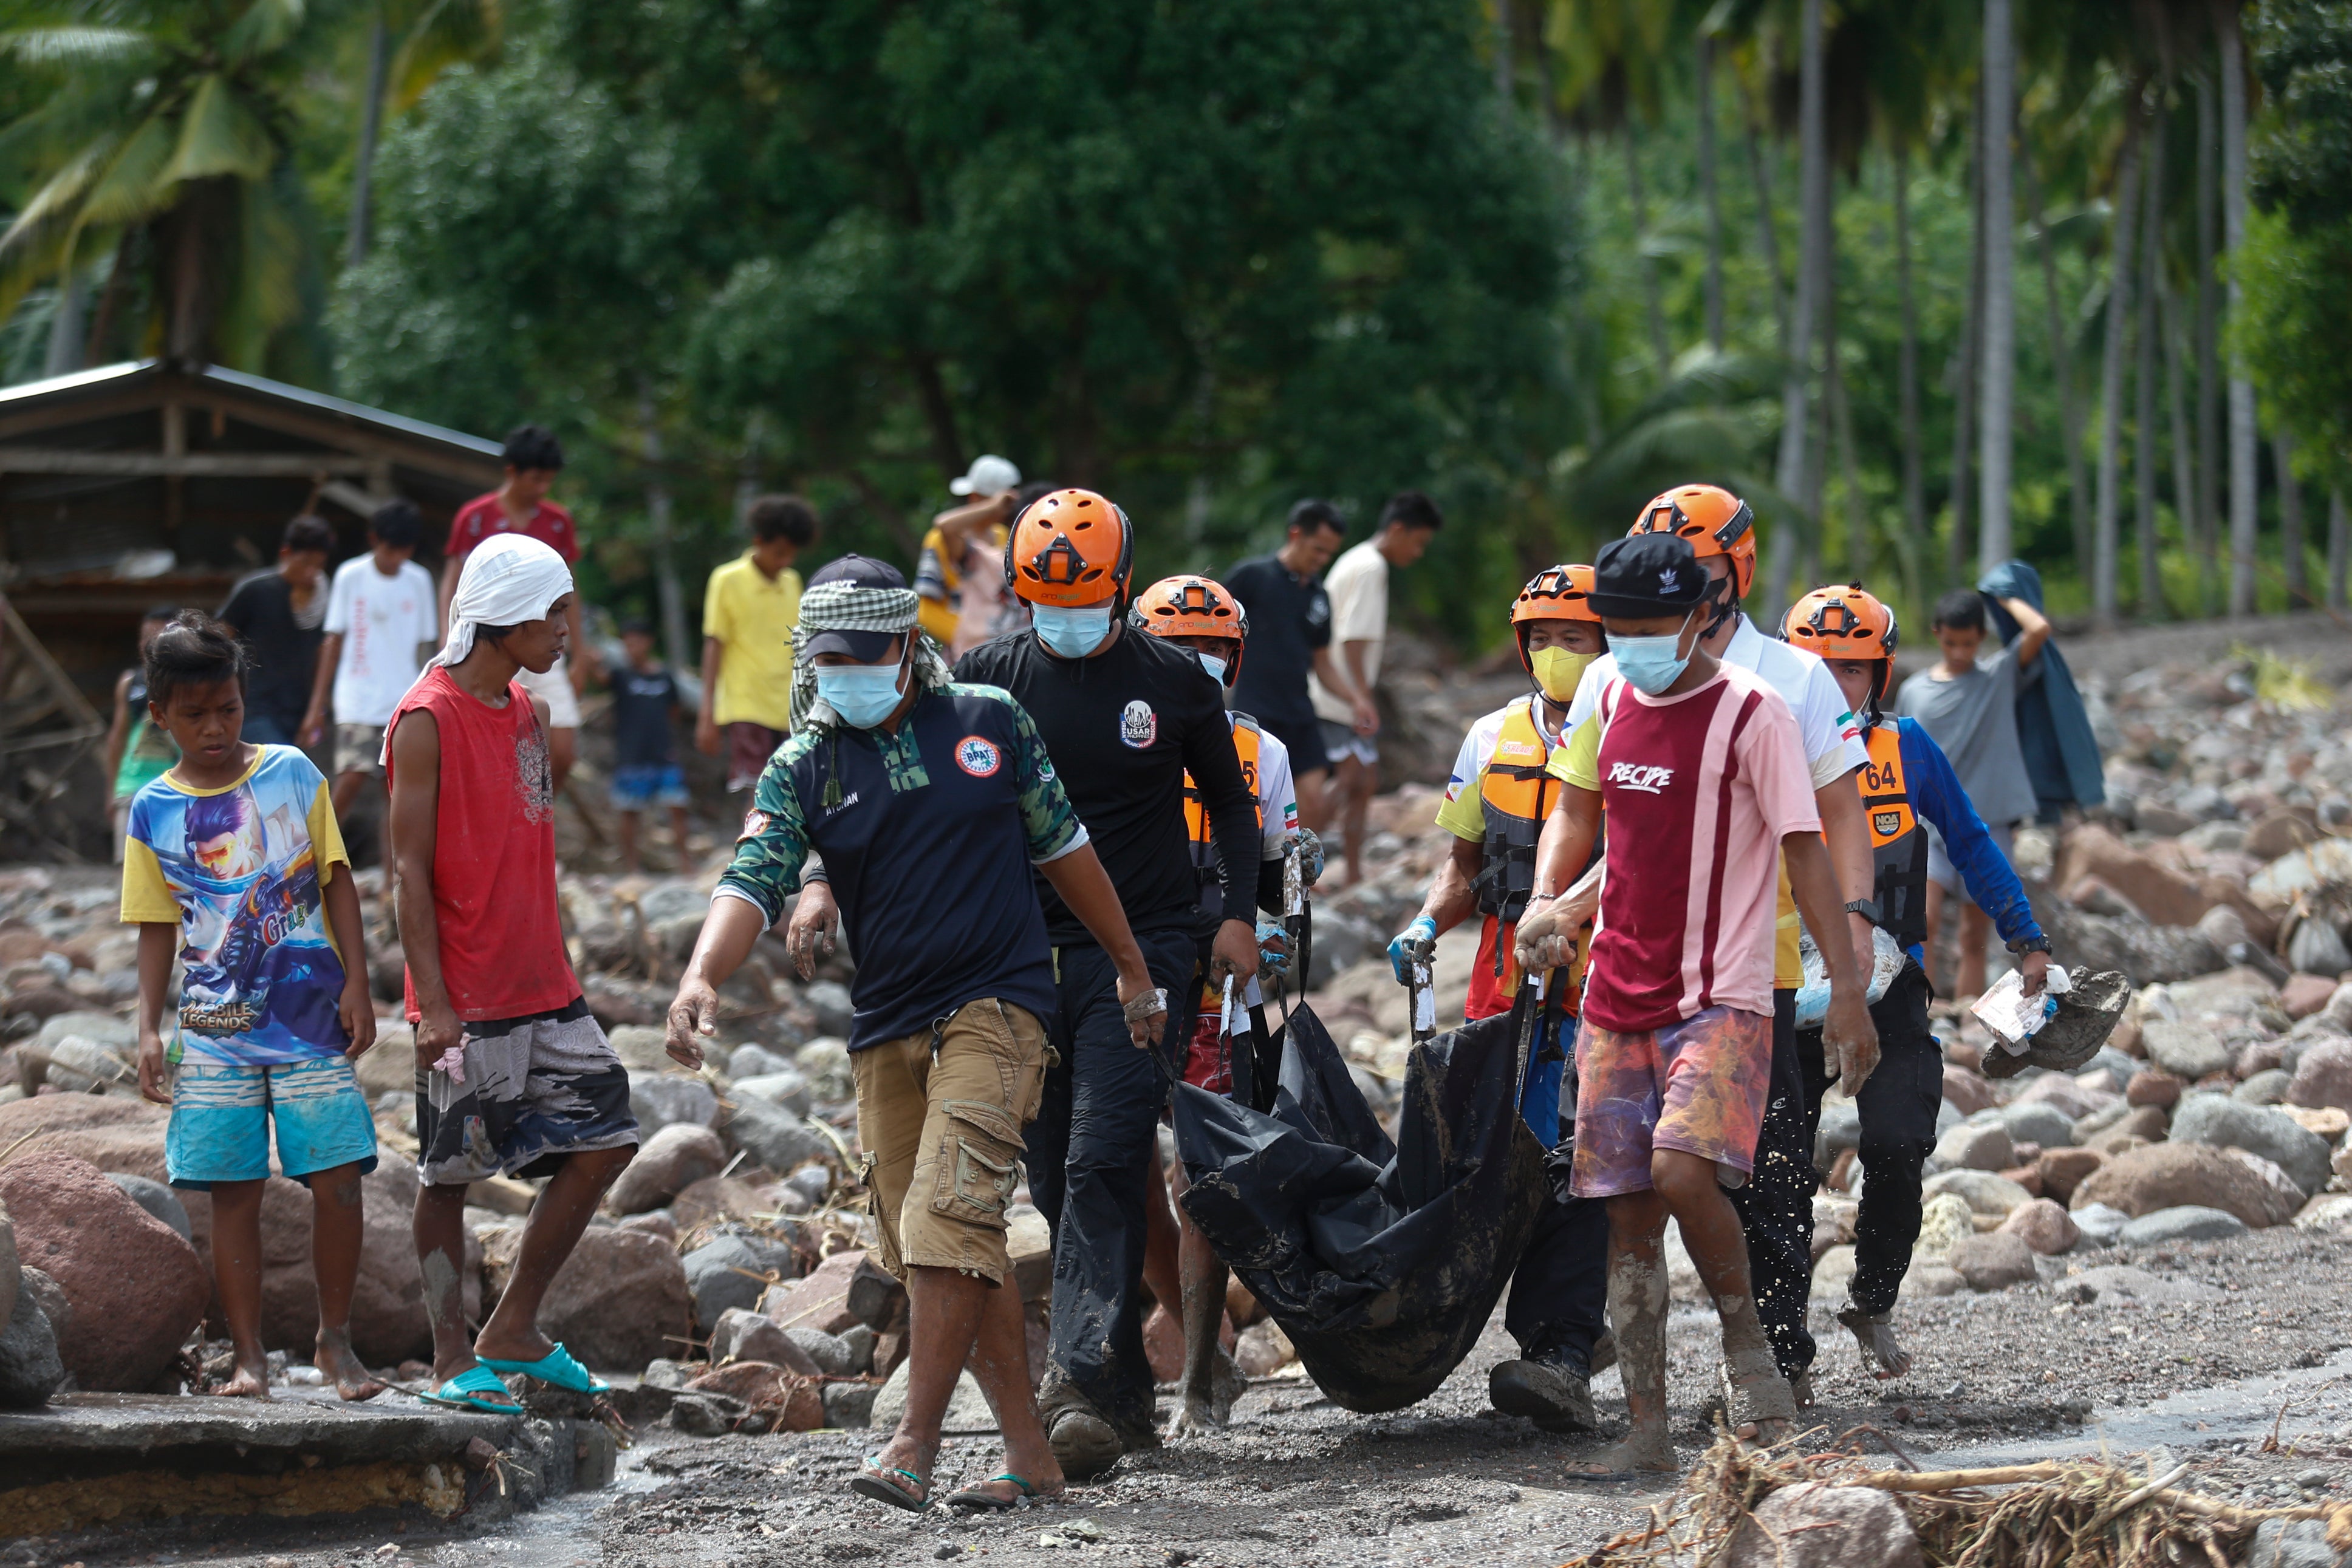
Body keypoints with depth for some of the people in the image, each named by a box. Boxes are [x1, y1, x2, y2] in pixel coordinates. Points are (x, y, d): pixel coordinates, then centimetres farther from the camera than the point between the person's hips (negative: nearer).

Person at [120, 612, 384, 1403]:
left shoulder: (292, 773, 3)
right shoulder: (154, 811, 4)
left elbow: (337, 881, 7)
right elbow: (158, 926, 8)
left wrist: (357, 984, 0)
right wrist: (150, 1028, -1)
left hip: (312, 1017, 0)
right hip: (214, 1029, 0)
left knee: (338, 1179, -5)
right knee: (233, 1191, -1)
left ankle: (336, 1340, 9)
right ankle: (249, 1357, 6)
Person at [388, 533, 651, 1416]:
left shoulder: (529, 714, 13)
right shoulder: (427, 721, -11)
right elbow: (410, 870, -13)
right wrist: (433, 1003, -18)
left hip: (545, 991, 8)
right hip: (465, 1002, -8)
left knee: (604, 1138, 4)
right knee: (450, 1172, 0)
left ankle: (514, 1333, 13)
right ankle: (452, 1360, 7)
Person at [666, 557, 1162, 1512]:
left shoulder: (988, 721, 2)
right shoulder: (802, 769, 3)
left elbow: (1060, 847, 13)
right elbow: (752, 882, -10)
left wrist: (1131, 966, 19)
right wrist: (702, 977, -30)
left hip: (993, 1003, -4)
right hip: (886, 1026, 4)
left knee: (949, 1214, -19)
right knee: (945, 1250, 5)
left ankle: (915, 1444, -18)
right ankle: (1029, 1452, 13)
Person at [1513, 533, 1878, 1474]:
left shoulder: (1751, 712, -8)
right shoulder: (1611, 698, 10)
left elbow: (1805, 848, -9)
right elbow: (1577, 809, 23)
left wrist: (1847, 984, -15)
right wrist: (1545, 898, 4)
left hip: (1721, 999, -6)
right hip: (1617, 998, 6)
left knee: (1683, 1172, -26)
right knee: (1628, 1217, 3)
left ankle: (1745, 1338, -2)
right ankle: (1647, 1429, 8)